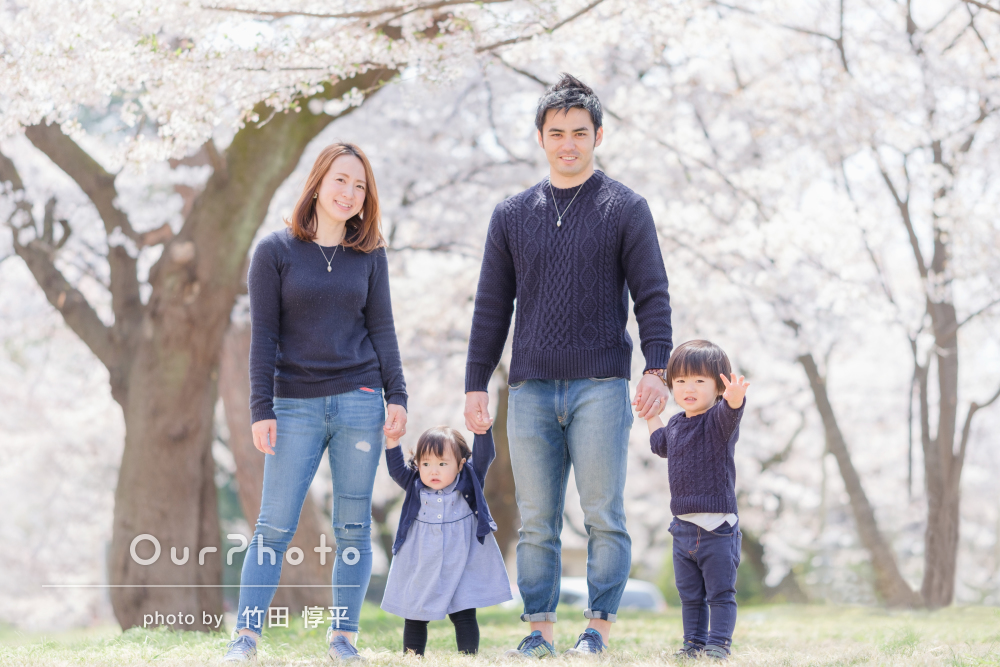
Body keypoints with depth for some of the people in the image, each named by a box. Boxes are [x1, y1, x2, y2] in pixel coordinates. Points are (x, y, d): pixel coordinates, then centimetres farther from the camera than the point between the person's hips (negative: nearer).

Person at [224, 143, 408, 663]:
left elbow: (382, 329, 9)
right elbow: (263, 336, -1)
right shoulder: (276, 251, 1)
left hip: (359, 403, 2)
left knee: (353, 526, 4)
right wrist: (261, 410, -6)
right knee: (275, 526, -4)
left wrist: (396, 397, 0)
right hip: (296, 406, -2)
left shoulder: (370, 256, 8)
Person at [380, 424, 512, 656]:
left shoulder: (469, 483, -2)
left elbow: (483, 456, -11)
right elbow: (397, 469, 1)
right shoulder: (415, 487, 4)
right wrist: (392, 443, -11)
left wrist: (483, 430, -25)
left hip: (461, 566, -2)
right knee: (414, 617, 8)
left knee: (464, 616, -3)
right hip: (421, 567, 2)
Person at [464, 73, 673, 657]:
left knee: (604, 516, -4)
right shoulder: (512, 215, 13)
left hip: (600, 385, -3)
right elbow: (492, 307, 15)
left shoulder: (626, 209, 5)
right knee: (537, 521, 4)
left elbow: (652, 297, 1)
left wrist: (657, 369, -11)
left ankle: (599, 626, 3)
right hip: (531, 389, 3)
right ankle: (541, 628, 9)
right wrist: (477, 384, 10)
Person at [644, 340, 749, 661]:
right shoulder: (676, 424, 10)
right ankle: (694, 642, 21)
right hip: (684, 527, 7)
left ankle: (719, 643, 6)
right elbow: (660, 445, 35)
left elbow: (730, 412, -39)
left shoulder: (718, 419, -11)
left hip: (718, 527, -7)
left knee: (720, 592, 0)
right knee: (690, 595, 13)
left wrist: (735, 399, -60)